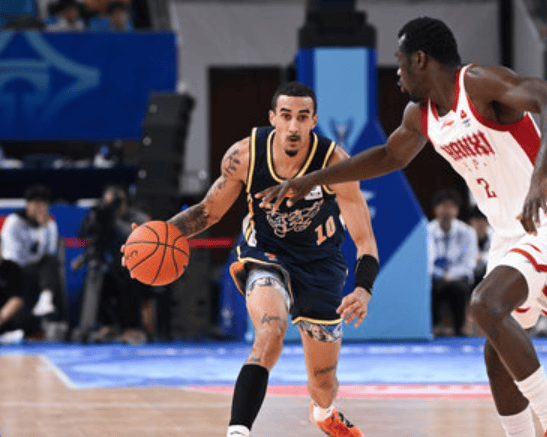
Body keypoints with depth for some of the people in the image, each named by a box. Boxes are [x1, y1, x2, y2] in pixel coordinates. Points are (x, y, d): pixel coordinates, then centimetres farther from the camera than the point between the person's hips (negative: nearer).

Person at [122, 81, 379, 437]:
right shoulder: (245, 155, -21)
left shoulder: (333, 161, -26)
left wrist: (364, 290, -44)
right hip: (266, 253, -1)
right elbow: (209, 210, -4)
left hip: (320, 262, 1)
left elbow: (365, 239, -25)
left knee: (324, 383, 11)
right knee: (271, 332, -34)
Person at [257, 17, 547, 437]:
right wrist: (310, 181, 27)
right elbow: (390, 156, 28)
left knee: (485, 304, -29)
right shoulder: (420, 113, 8)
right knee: (498, 355, 8)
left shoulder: (480, 83, -18)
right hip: (509, 233, 9)